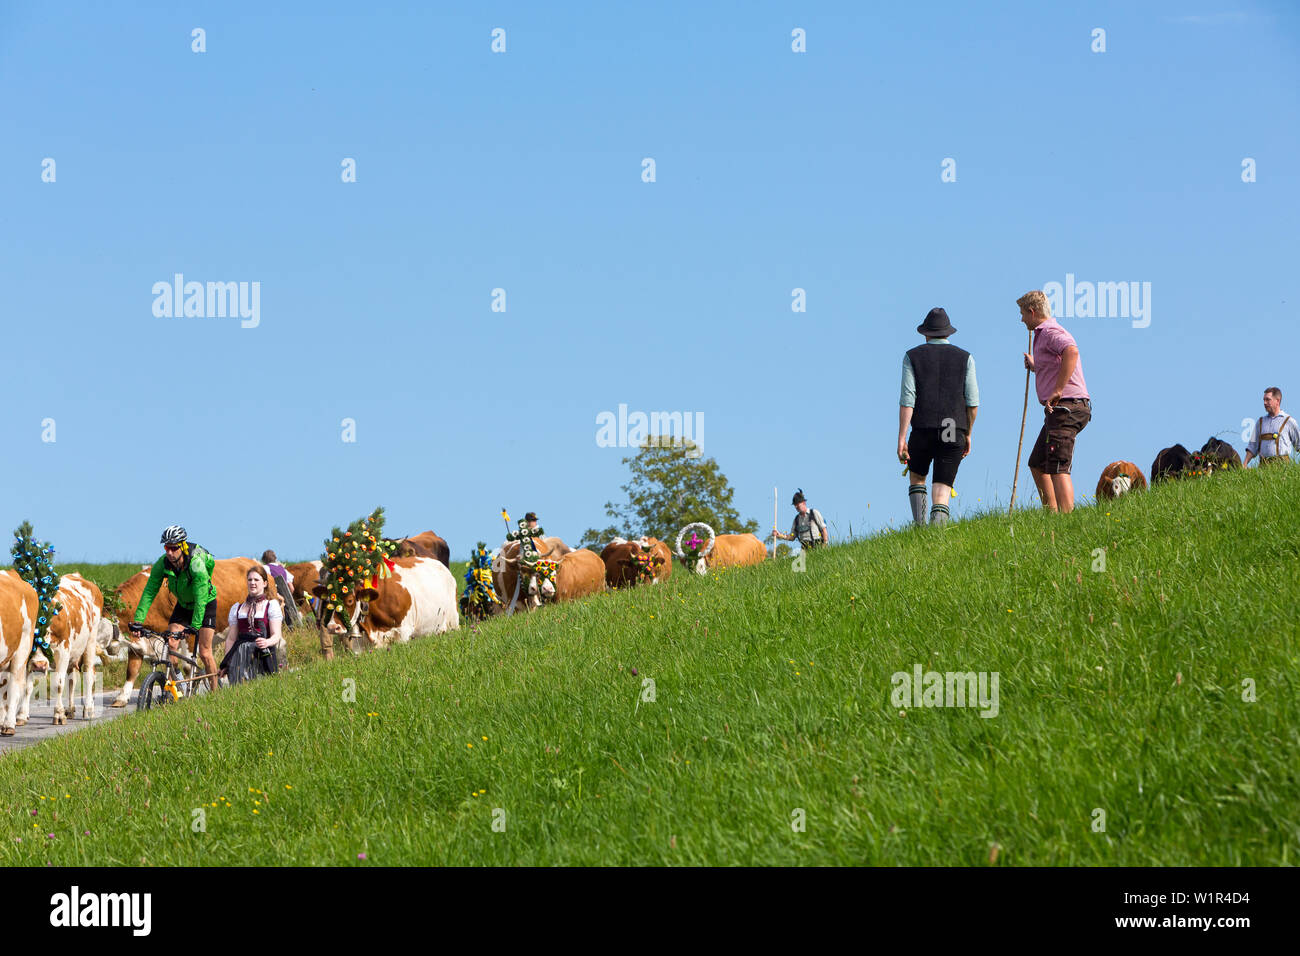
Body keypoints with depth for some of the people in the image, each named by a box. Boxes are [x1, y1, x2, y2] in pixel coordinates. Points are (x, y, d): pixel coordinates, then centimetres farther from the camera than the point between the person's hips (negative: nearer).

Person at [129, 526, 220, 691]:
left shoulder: (196, 564, -34)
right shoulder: (162, 564, -21)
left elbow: (200, 599, -38)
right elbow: (149, 592, -20)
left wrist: (195, 626, -47)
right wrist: (138, 620, -30)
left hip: (206, 605, -5)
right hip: (183, 605, 5)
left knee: (204, 653, -8)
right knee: (171, 644, -11)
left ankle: (215, 691, 7)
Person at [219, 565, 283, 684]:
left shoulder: (272, 605, 9)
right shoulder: (236, 608, 20)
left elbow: (276, 635, -1)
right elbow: (231, 638, 19)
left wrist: (267, 642, -24)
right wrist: (226, 665, 13)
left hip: (262, 655, -3)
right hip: (239, 655, 3)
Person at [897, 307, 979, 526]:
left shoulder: (912, 357, 5)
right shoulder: (964, 358, 7)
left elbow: (907, 400, -4)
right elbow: (972, 401, 3)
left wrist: (901, 438, -6)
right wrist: (968, 434, 15)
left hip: (923, 430, 0)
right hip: (954, 432, 0)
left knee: (917, 477, 24)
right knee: (942, 490, 0)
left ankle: (920, 526, 7)